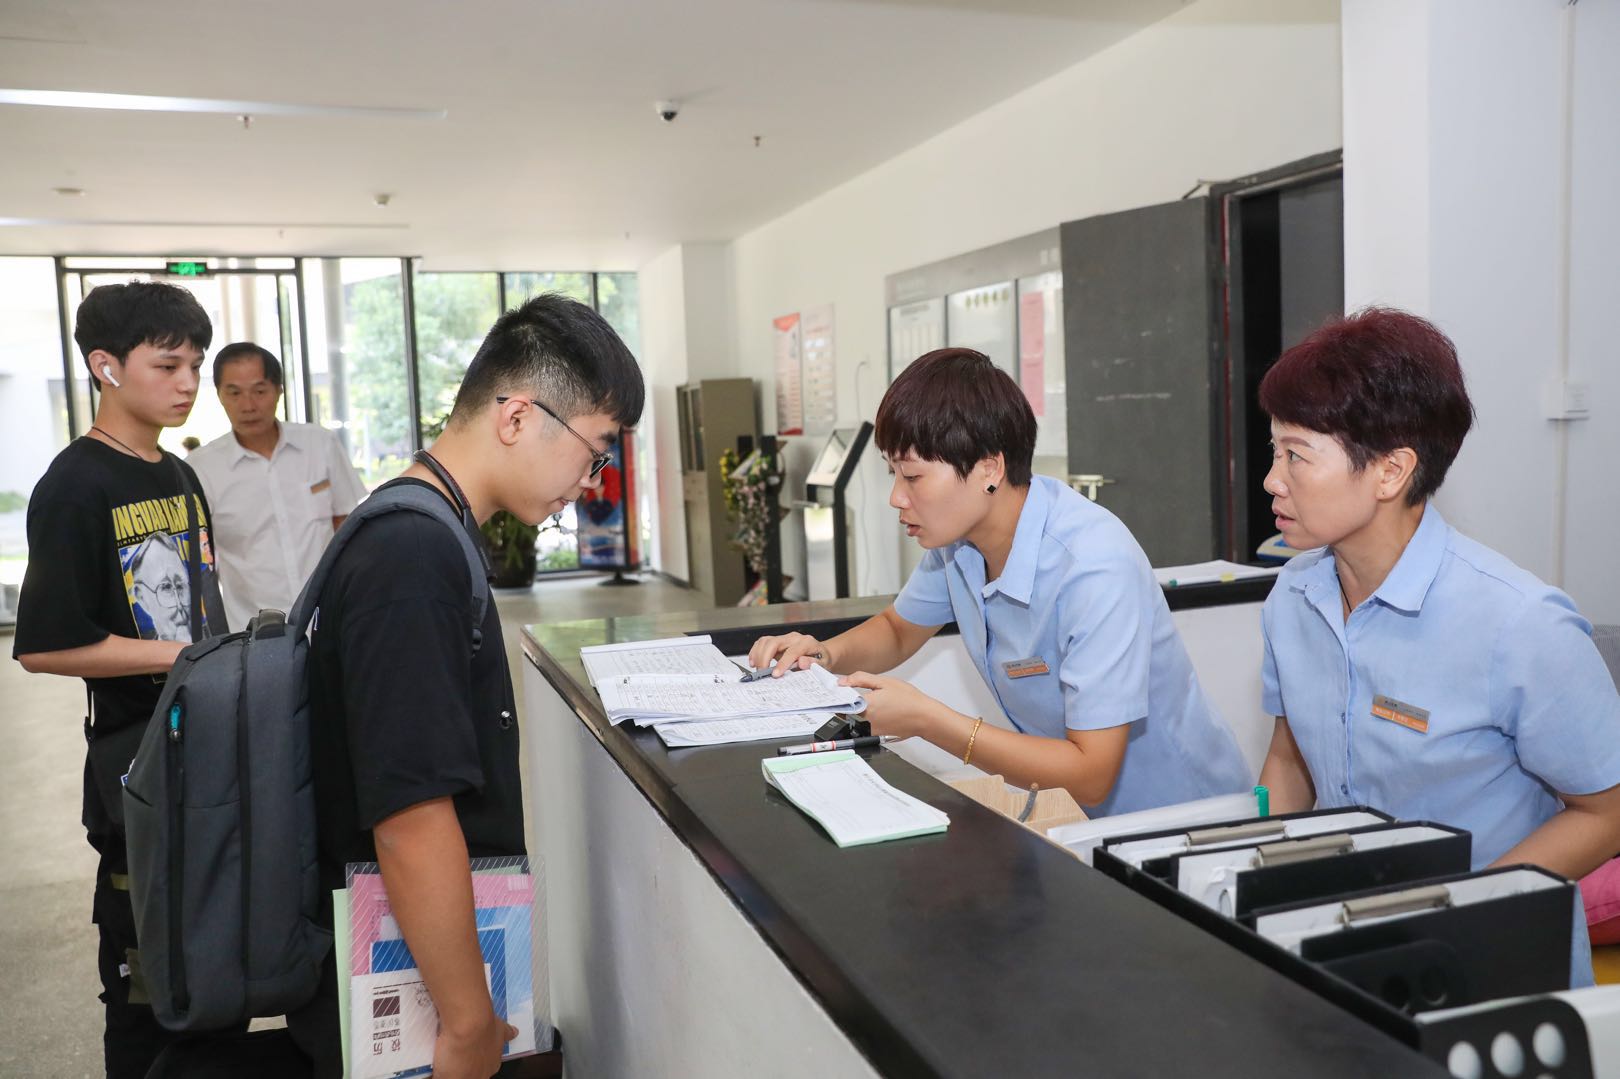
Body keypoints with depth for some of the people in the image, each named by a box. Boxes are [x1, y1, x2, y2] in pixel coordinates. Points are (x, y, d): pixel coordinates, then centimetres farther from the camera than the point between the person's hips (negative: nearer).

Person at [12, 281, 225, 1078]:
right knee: (145, 975, 6)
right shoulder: (75, 487, -14)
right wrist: (191, 657, -19)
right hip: (137, 758, -7)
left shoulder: (180, 477, 9)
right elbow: (44, 647, -19)